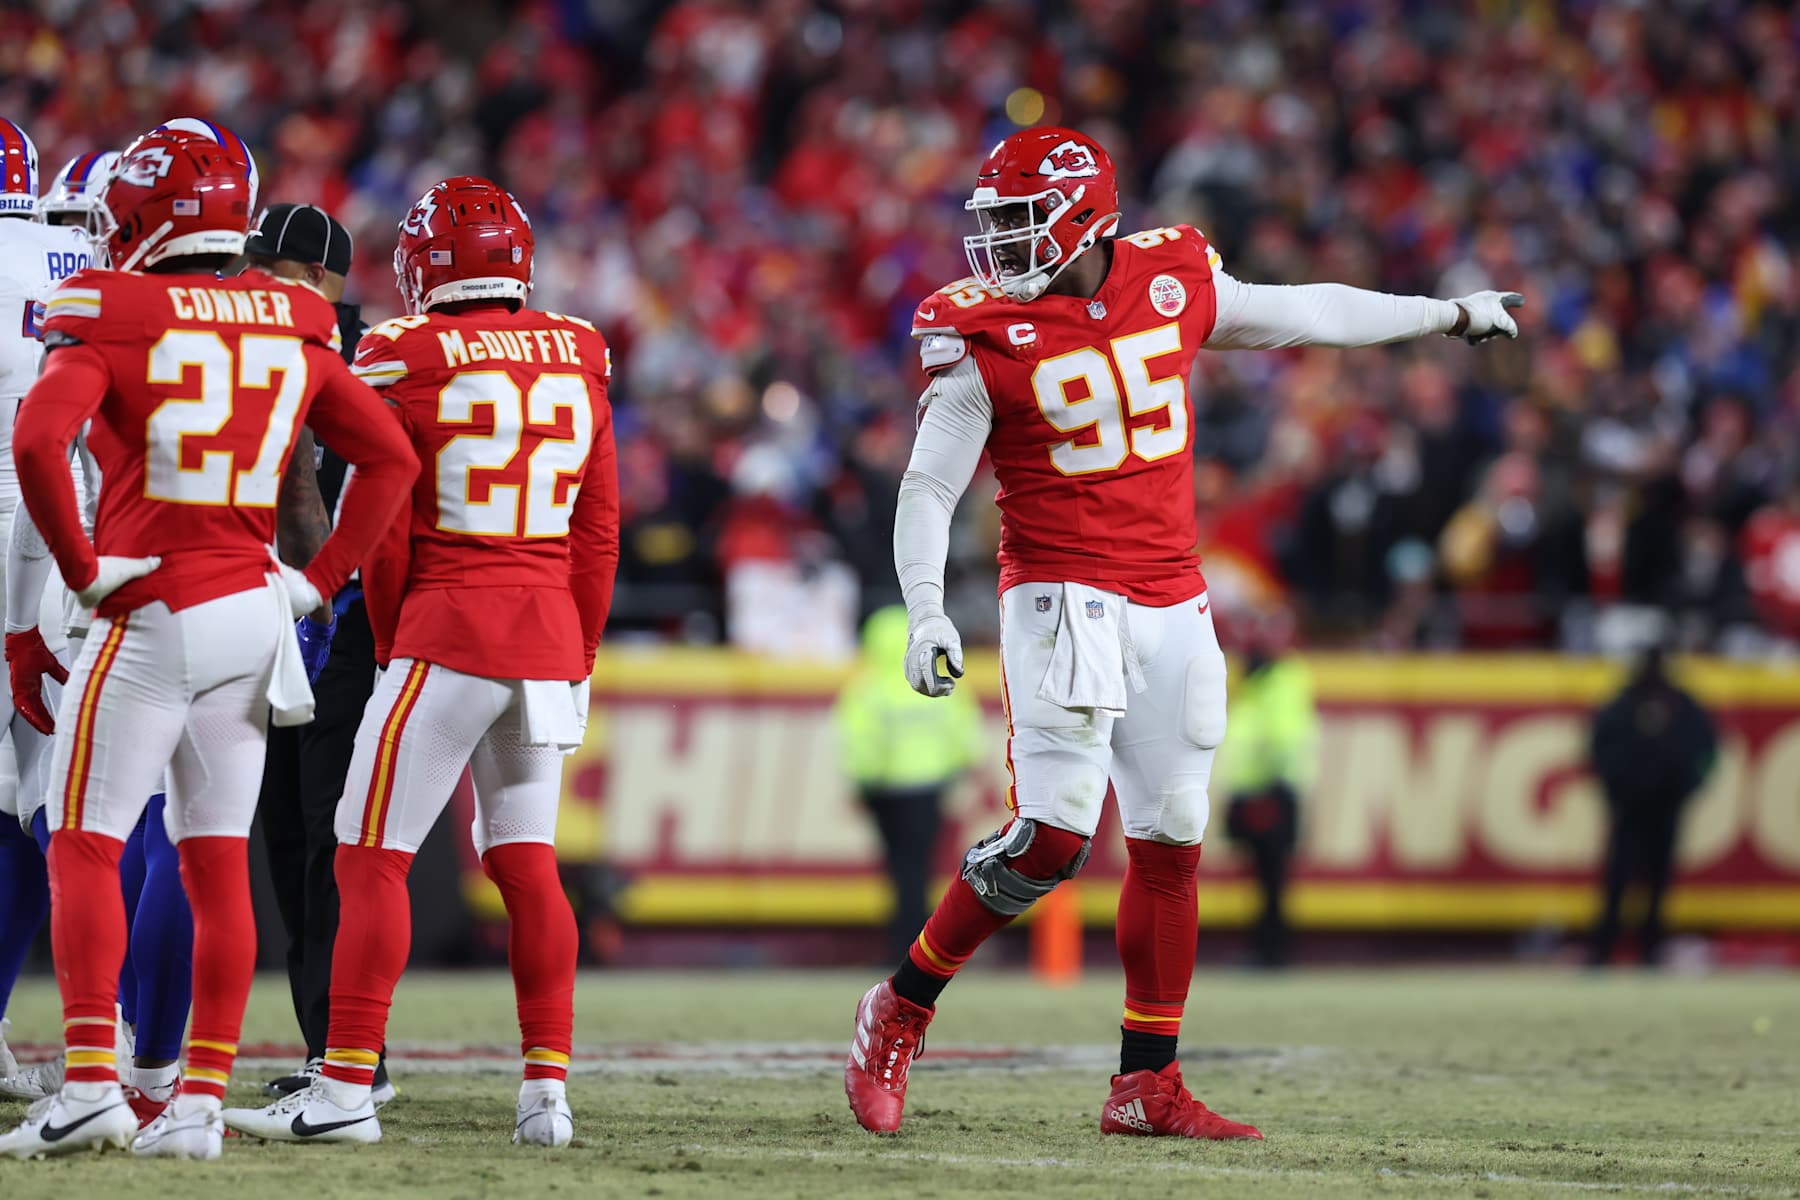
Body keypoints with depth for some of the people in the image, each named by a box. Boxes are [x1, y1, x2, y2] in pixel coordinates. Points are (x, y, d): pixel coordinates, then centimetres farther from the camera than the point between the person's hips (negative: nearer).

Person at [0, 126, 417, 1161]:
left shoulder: (114, 316, -8)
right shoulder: (291, 327, 8)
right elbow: (393, 457, 9)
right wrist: (320, 578, 10)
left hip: (152, 615, -5)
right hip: (254, 613, 5)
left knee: (85, 847, 0)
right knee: (217, 864, 7)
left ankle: (91, 1081, -11)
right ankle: (202, 1102, 6)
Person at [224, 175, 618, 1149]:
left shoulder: (408, 363, -7)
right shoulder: (578, 362, 7)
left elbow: (383, 531, -4)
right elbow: (599, 531, 11)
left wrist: (391, 647, 9)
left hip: (447, 634, -5)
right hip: (550, 634, 5)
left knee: (374, 859, -1)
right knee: (526, 865, 11)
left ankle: (345, 1090, -4)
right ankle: (547, 1091, 8)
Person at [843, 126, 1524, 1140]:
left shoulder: (1172, 283, 2)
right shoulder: (988, 338, -8)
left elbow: (1302, 315, 17)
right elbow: (929, 488, -5)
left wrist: (1447, 314, 26)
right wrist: (926, 611, -20)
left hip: (1171, 606, 5)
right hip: (1063, 600, -5)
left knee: (1172, 846, 7)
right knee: (1053, 838, -17)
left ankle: (1148, 1086, 14)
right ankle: (900, 1011, -1)